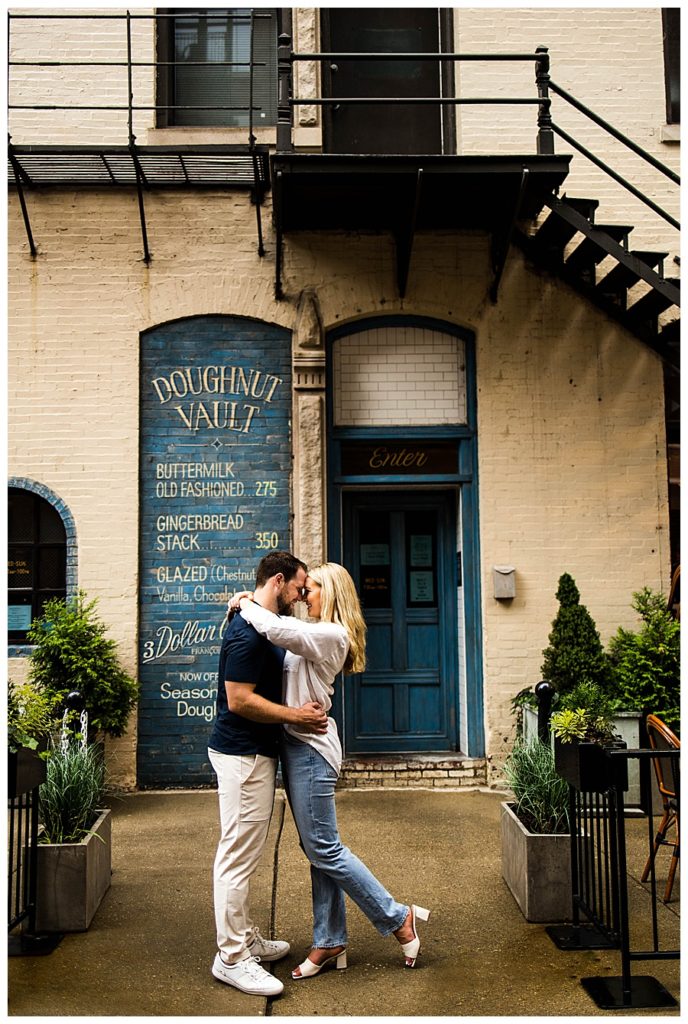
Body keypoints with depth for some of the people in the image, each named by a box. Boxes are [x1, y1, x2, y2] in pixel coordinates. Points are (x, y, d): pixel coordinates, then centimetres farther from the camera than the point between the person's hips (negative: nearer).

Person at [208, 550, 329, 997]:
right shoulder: (247, 632, -20)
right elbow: (240, 700, -24)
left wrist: (302, 710, 11)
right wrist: (297, 716, -17)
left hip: (255, 752, 11)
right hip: (243, 754, -11)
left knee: (242, 855, 17)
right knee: (238, 855, -3)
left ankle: (246, 939, 28)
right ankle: (231, 957, 5)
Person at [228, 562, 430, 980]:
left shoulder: (330, 634, -16)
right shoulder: (315, 635, 16)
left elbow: (276, 629, -28)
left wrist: (244, 604, -12)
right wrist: (251, 605, -1)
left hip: (311, 748, -10)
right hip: (300, 746, 10)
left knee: (324, 849, -3)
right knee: (318, 849, 13)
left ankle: (399, 918, 9)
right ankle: (330, 942, 22)